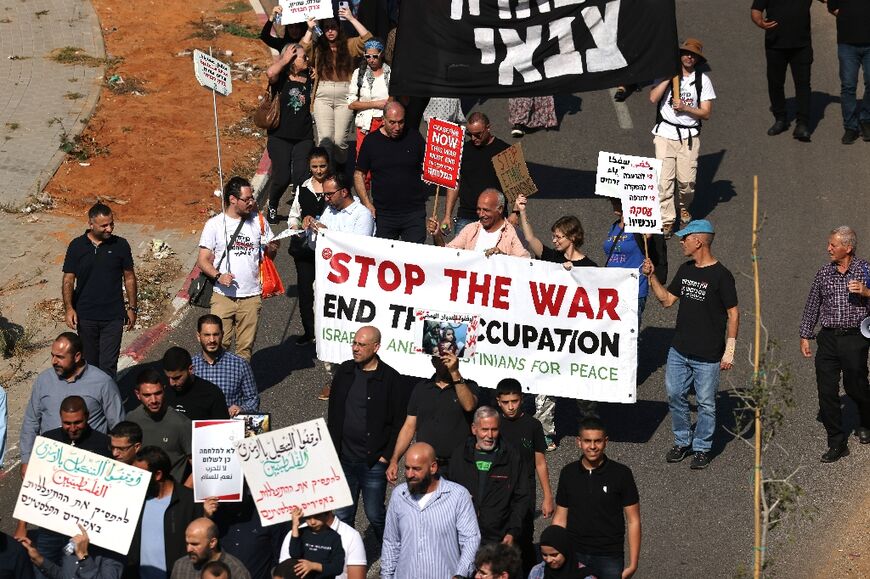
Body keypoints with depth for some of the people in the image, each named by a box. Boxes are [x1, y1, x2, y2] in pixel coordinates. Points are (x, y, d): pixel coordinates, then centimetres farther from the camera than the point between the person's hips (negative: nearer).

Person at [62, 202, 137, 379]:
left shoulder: (120, 245, -1)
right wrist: (69, 308, -12)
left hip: (113, 317, -1)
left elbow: (129, 277, 7)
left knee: (108, 365, -7)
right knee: (89, 363, 13)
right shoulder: (76, 246, -2)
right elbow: (68, 280, 0)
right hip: (85, 316, 1)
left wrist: (132, 307, 7)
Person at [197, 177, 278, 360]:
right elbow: (203, 260, -1)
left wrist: (272, 249, -9)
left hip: (251, 296, 3)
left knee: (245, 347, 6)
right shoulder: (215, 224, -1)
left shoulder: (258, 221, 7)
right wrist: (218, 276, -20)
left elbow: (268, 255, 15)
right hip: (223, 295, -2)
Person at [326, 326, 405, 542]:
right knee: (342, 515, 10)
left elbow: (399, 422, -6)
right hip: (343, 459, 5)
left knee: (375, 515, 4)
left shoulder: (390, 378, -10)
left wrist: (387, 456, -9)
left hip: (373, 463, -5)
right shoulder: (345, 371, 6)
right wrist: (332, 449, 10)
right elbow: (333, 413, 14)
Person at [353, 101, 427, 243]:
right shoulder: (371, 141, 2)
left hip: (414, 213, -1)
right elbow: (359, 174, 7)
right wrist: (367, 204, -3)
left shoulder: (414, 137, 2)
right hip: (383, 214, 1)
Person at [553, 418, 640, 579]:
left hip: (609, 559, -2)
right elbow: (560, 519, 7)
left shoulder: (621, 474, -8)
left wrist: (632, 565, -8)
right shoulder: (568, 473, 1)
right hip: (574, 555, 2)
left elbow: (633, 521, -5)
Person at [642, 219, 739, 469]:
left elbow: (733, 314, -11)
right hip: (679, 350, 6)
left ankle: (702, 448, 19)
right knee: (675, 396, 11)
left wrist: (729, 351, -13)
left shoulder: (720, 275, -13)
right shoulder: (685, 270, 7)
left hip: (708, 355, -6)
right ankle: (682, 441, 27)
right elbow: (667, 299, 15)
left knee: (705, 403, 5)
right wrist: (651, 276, 3)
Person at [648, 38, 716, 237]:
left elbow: (706, 113, 2)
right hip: (665, 133, 0)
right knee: (664, 179, -9)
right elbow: (653, 98, -12)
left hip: (689, 136, 1)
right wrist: (670, 75, -12)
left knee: (687, 180, -4)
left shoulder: (702, 80, 5)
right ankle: (667, 221, -1)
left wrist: (684, 108, -12)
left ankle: (684, 208, 28)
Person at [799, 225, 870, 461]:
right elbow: (812, 306, 14)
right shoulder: (824, 273, 8)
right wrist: (805, 336, 12)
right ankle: (837, 443, 5)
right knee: (827, 392, -2)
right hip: (828, 339, 3)